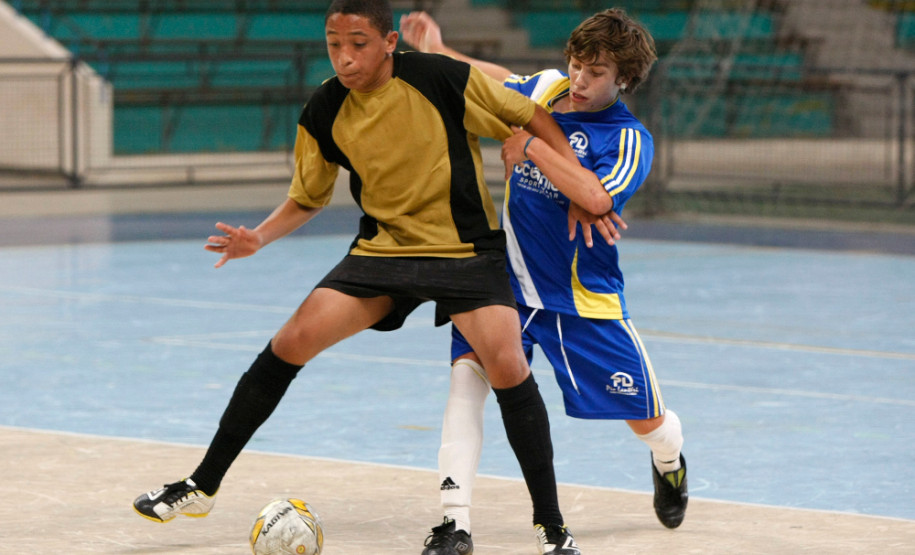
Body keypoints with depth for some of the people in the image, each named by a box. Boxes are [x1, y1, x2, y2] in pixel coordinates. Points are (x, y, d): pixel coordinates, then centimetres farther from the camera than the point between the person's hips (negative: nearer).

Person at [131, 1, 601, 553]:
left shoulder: (443, 78, -18)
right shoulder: (324, 113, -6)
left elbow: (533, 116, -6)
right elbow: (307, 199, 9)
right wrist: (258, 237, -9)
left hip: (466, 250, -3)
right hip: (383, 248, 4)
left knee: (507, 365, -24)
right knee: (291, 342, -7)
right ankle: (201, 487, 7)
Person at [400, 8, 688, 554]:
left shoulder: (629, 139, -15)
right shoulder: (545, 88, -1)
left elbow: (596, 197, -33)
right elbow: (500, 79, 21)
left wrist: (532, 146, -33)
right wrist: (435, 49, 10)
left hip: (585, 300, -2)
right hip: (509, 279, 3)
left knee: (648, 422, 9)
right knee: (469, 371, -25)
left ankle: (669, 463, 49)